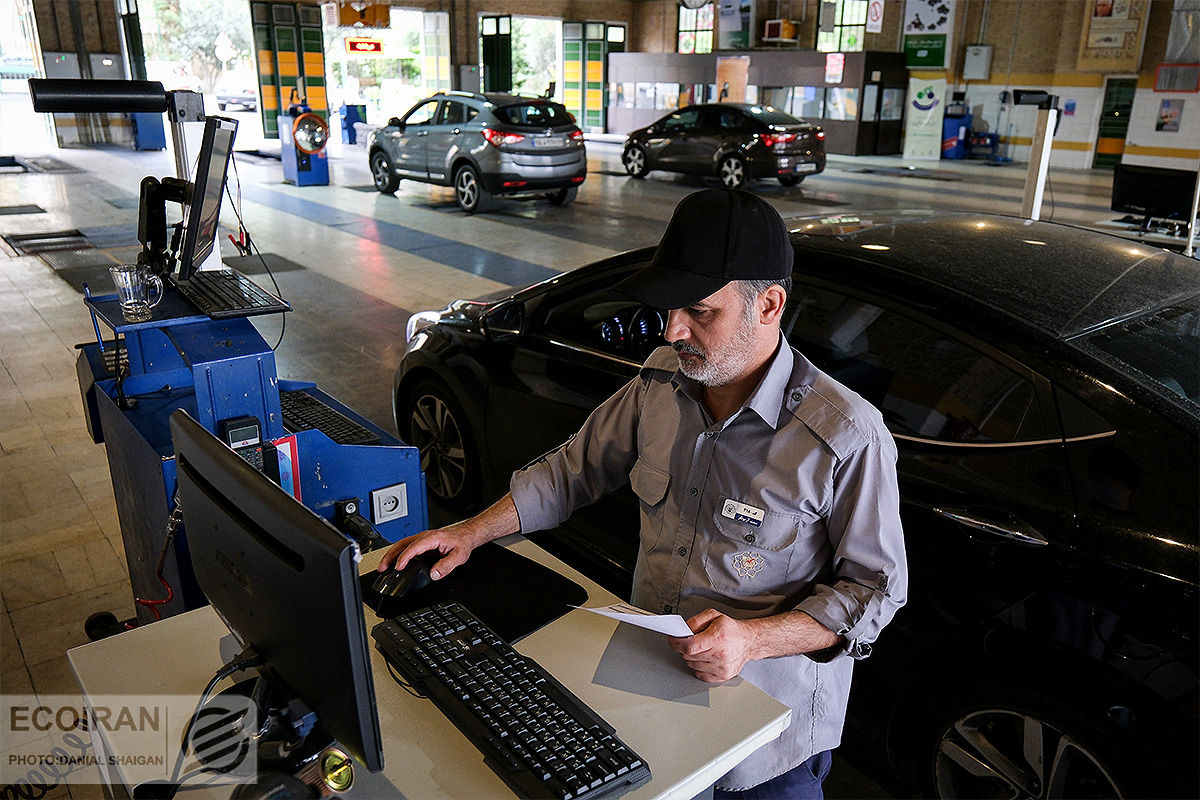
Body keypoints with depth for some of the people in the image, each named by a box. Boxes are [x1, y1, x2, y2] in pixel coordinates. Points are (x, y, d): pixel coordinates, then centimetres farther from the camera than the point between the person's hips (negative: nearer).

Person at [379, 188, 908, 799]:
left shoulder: (848, 437, -24)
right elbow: (574, 469, 5)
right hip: (648, 678, 5)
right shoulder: (662, 379, -6)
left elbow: (877, 587, -16)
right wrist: (472, 532, -3)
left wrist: (753, 639, -29)